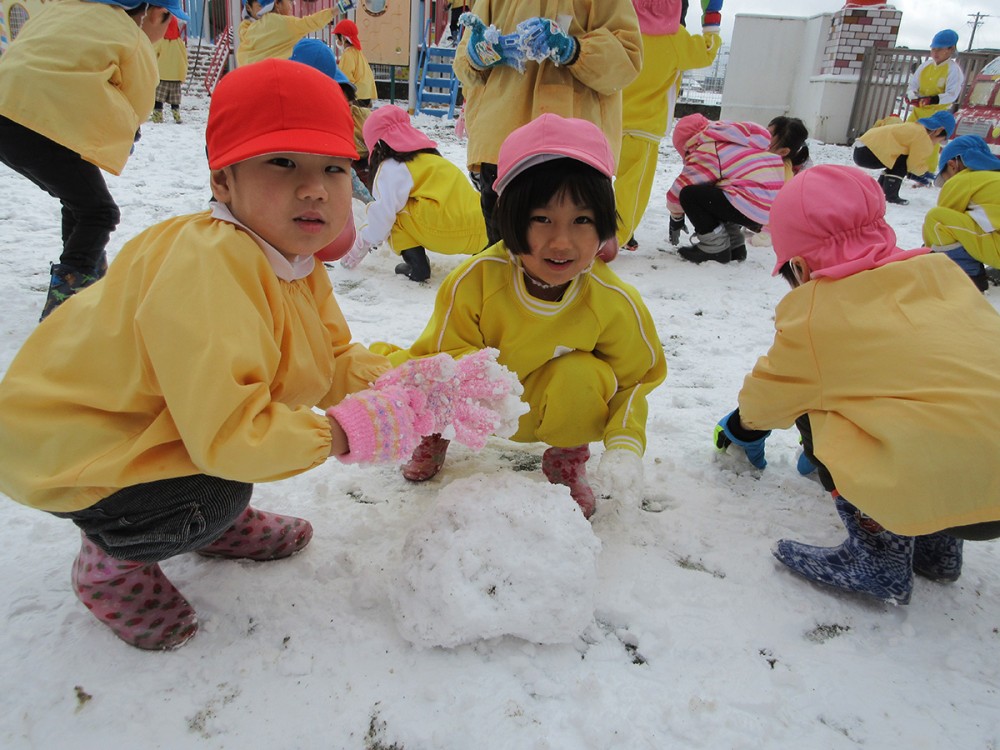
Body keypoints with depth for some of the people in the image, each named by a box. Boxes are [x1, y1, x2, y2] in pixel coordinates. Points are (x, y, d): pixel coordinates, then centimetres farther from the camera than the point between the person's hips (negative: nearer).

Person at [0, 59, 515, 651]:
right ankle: (112, 558, 5)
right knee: (212, 501, -28)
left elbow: (335, 363, -1)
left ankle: (215, 519, 22)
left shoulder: (293, 257, -4)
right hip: (66, 441, -8)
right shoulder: (208, 266, -35)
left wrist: (416, 388, -17)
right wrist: (352, 431, -33)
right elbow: (226, 432, -37)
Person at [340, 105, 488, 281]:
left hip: (447, 232, -7)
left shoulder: (392, 167, 4)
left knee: (395, 215, 10)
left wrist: (362, 245, 15)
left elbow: (384, 213, 0)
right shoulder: (431, 156, 28)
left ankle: (417, 266, -2)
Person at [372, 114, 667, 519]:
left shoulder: (615, 303, -24)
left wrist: (624, 446, -26)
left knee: (581, 376, -34)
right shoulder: (474, 280, -27)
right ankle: (435, 433, 14)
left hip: (558, 407, 0)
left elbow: (634, 379, -8)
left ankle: (568, 455, 1)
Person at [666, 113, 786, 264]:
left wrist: (676, 218, 17)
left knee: (690, 194, -11)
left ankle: (716, 248, -3)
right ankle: (735, 245, 21)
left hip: (754, 210, -10)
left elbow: (681, 188, 0)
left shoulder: (707, 151, -3)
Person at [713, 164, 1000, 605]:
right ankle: (938, 548, 30)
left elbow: (772, 394, 12)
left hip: (940, 497, -7)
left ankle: (879, 556, 9)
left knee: (815, 412, 10)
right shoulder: (942, 271, 12)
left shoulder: (813, 314, -4)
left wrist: (742, 427, 36)